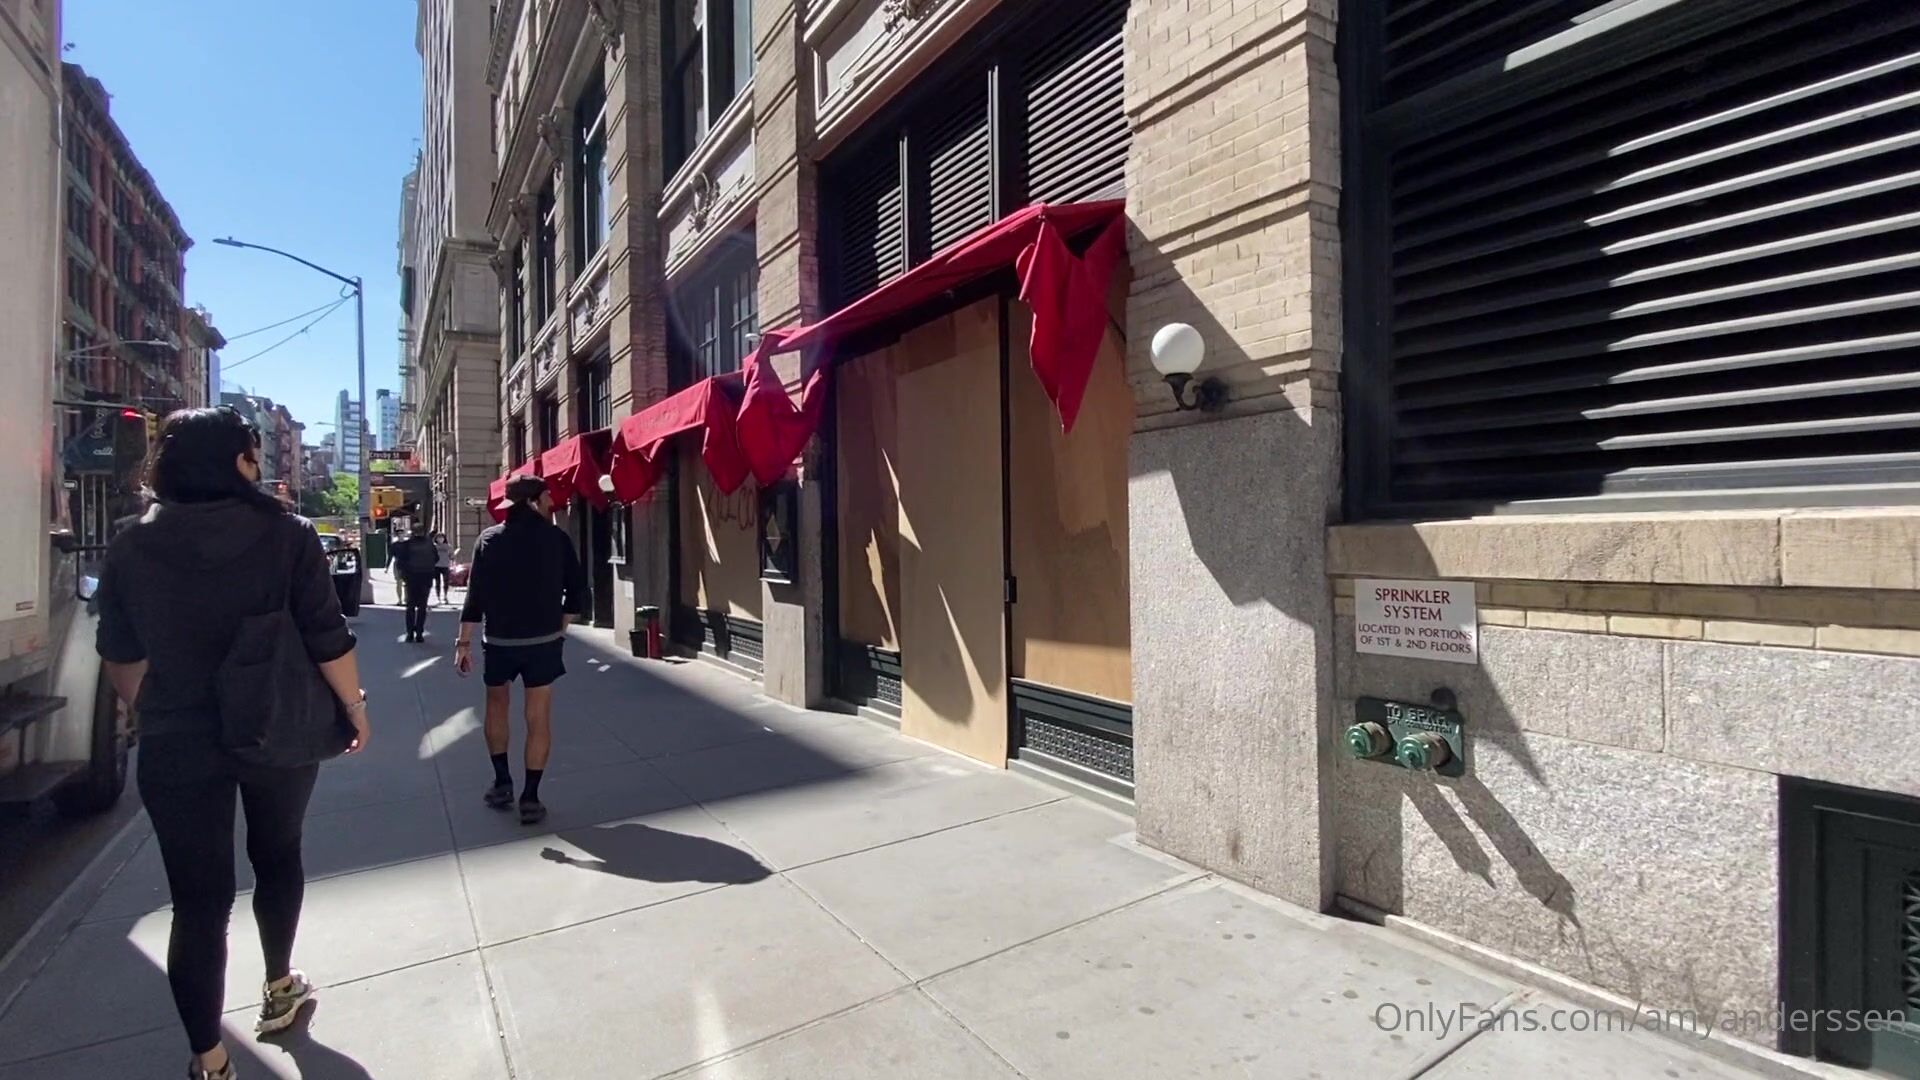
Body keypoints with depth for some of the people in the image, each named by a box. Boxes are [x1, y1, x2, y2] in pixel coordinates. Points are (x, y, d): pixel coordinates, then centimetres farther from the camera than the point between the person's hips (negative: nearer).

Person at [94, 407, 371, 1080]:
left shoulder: (131, 548, -3)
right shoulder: (287, 534, -12)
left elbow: (121, 657, 7)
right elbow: (328, 639, -13)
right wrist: (354, 705, 1)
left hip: (178, 746, 1)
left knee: (197, 900, 8)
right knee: (277, 855, 23)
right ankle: (279, 988, 40)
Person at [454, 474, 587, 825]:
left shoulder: (489, 539, -1)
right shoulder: (555, 537, -3)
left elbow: (476, 595, -5)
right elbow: (577, 588, -3)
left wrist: (464, 642, 0)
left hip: (500, 640, 1)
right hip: (544, 641, -1)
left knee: (497, 704, 23)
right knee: (538, 717, 5)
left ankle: (502, 782, 24)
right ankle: (530, 798, 6)